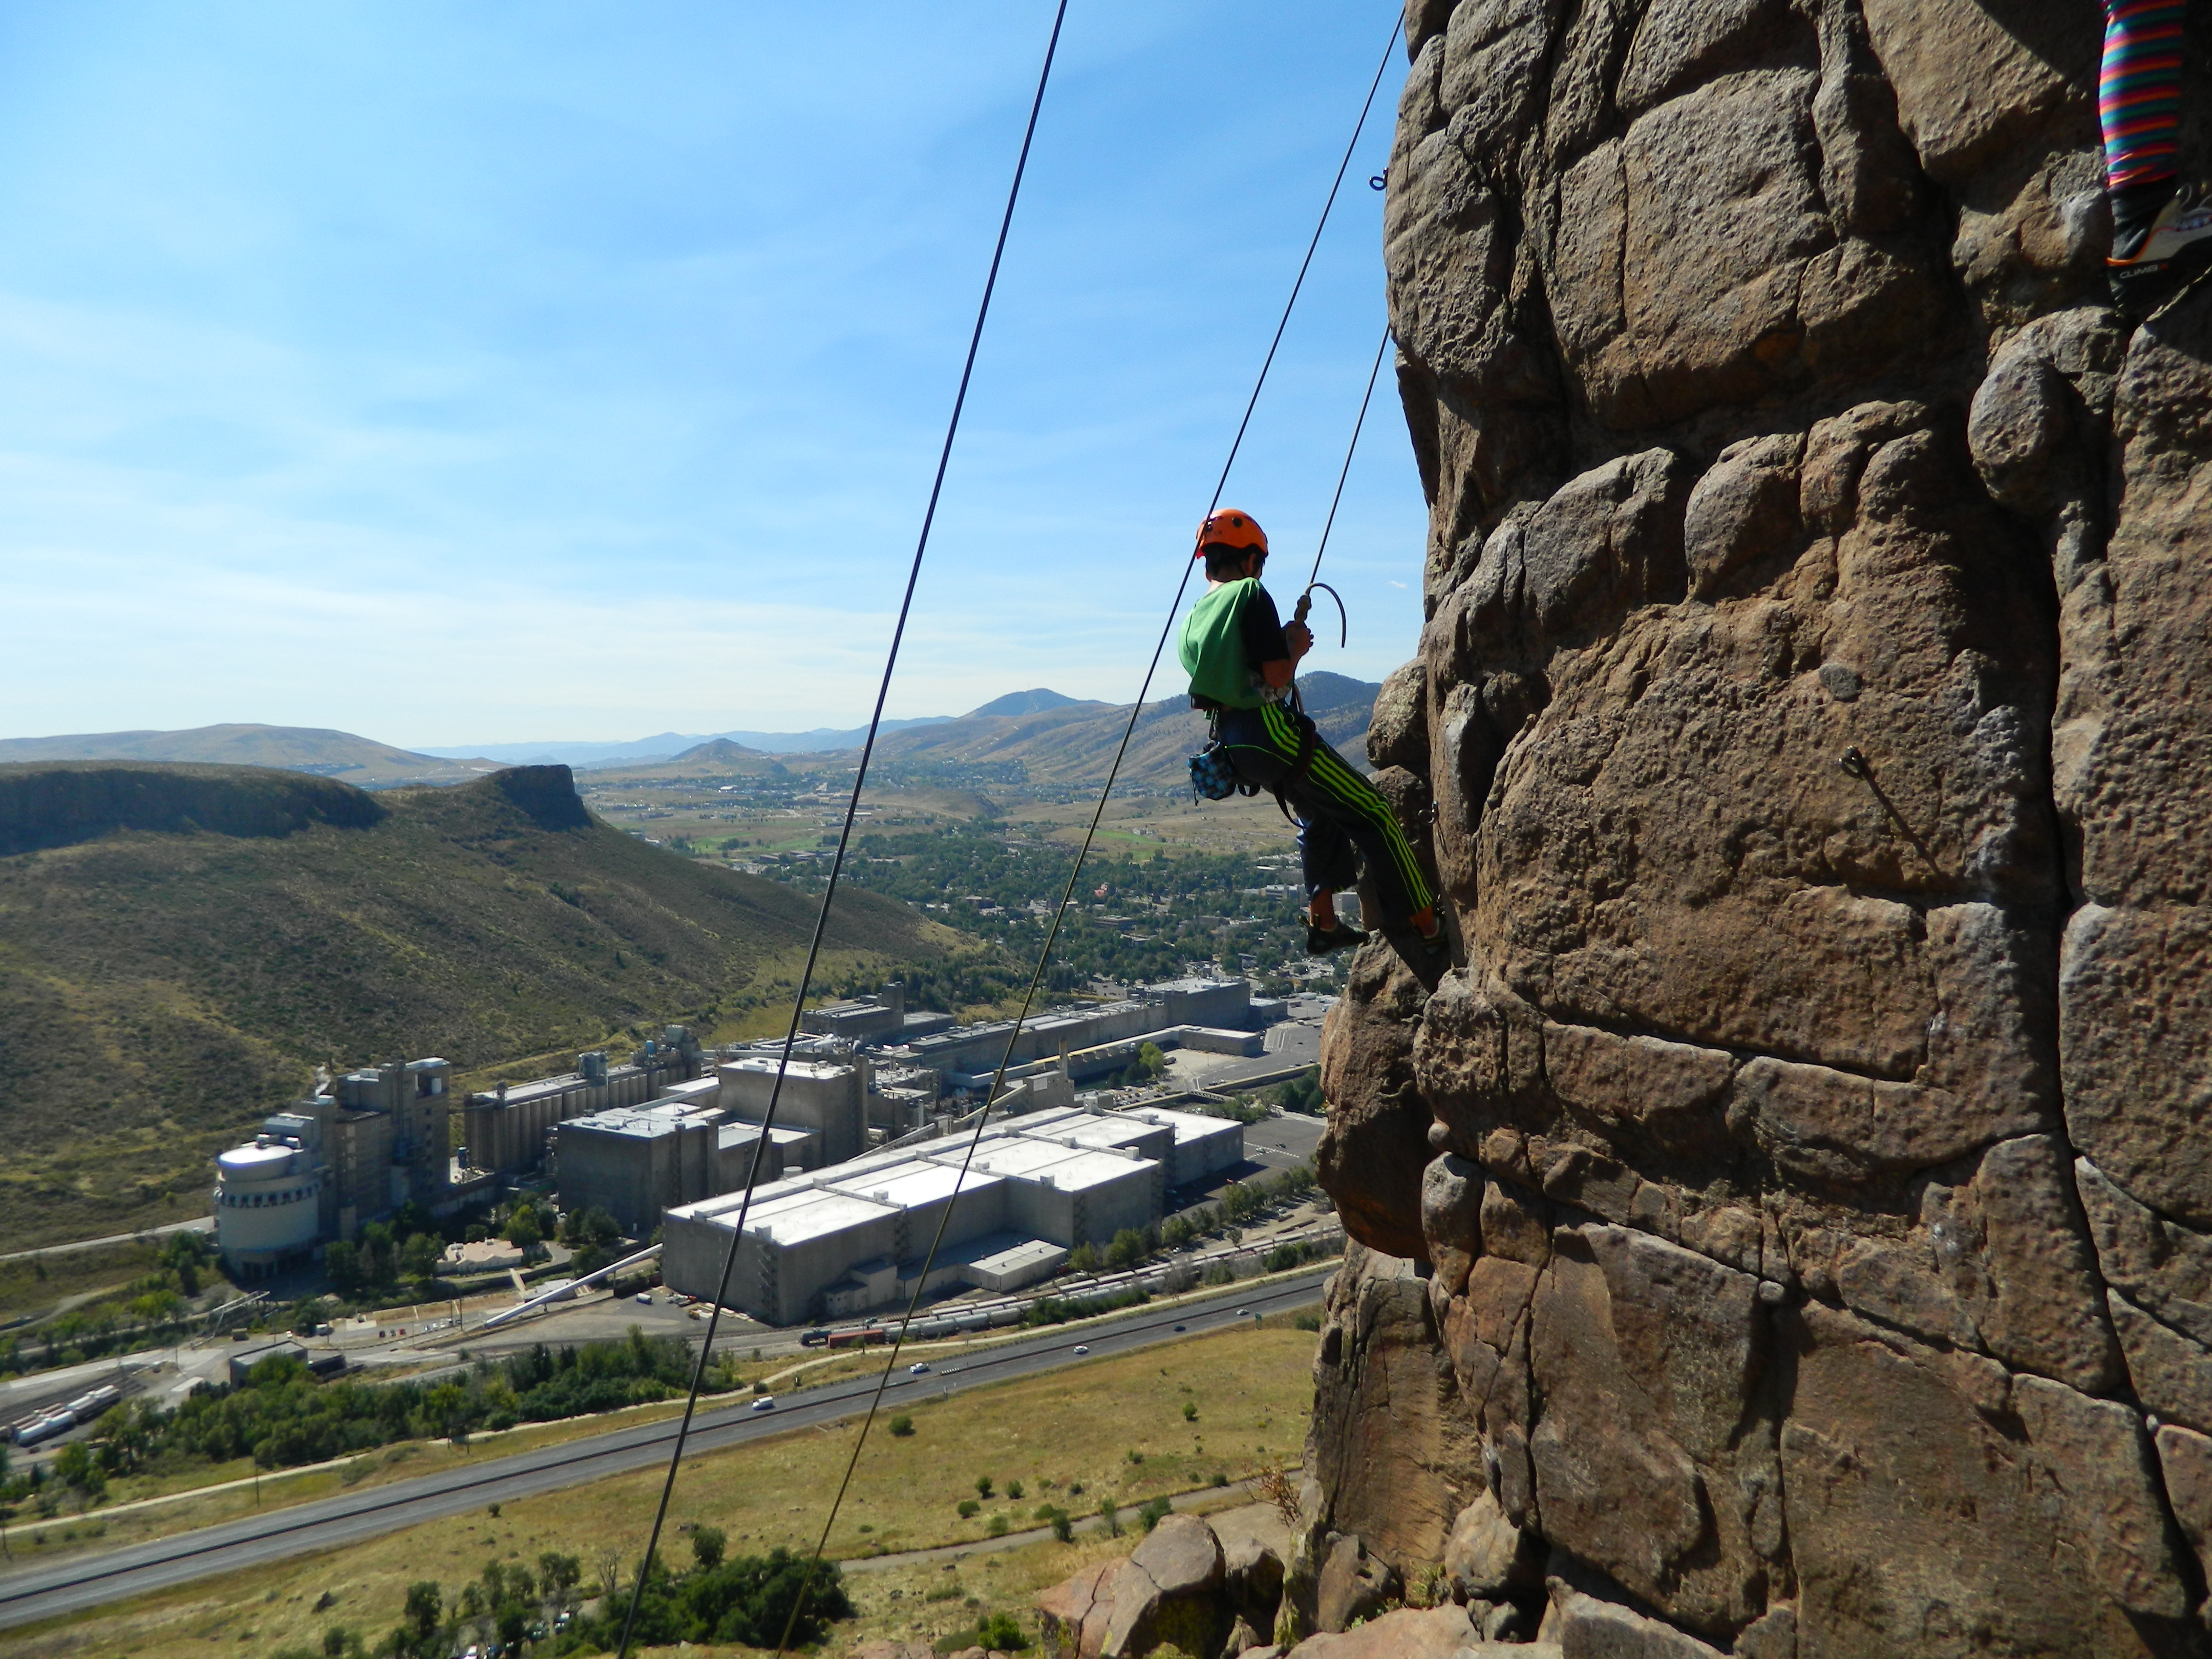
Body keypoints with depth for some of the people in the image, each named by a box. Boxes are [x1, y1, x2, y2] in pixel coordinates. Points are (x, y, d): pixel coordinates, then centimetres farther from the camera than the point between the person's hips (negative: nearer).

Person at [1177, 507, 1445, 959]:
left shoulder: (1191, 620, 14)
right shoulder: (1249, 593, -9)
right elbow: (1277, 676, -16)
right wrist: (1297, 647, 3)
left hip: (1234, 744, 9)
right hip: (1272, 732, -9)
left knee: (1318, 815, 29)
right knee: (1372, 815, 0)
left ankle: (1322, 925, 28)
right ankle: (1429, 930, 2)